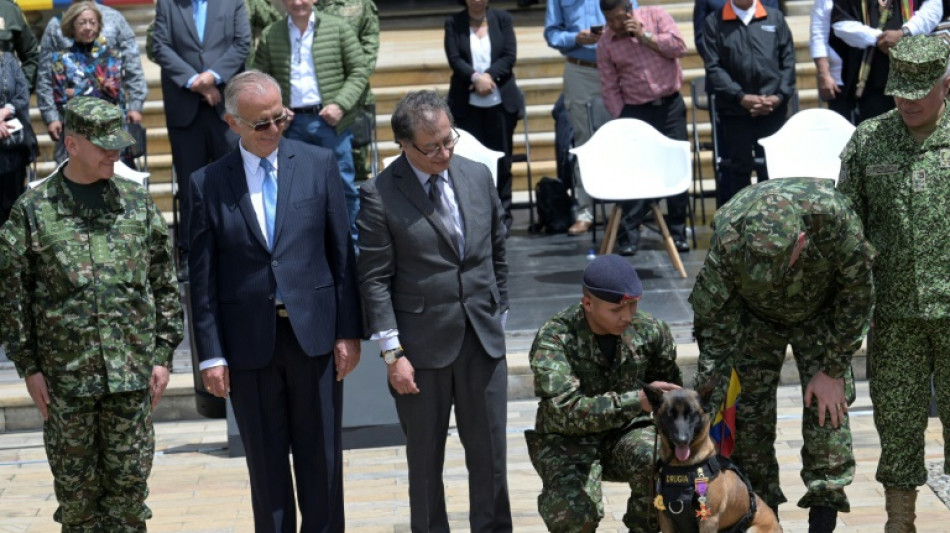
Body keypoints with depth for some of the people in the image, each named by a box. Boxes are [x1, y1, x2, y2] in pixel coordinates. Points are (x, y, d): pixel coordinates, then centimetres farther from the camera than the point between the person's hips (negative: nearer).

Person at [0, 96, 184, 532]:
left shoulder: (137, 203, 7)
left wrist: (163, 354, 3)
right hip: (64, 377, -2)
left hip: (132, 372, 2)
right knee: (75, 485, 6)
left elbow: (165, 285, 9)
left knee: (130, 480, 5)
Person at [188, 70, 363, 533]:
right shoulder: (208, 184, -1)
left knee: (321, 458, 8)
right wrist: (211, 355, -4)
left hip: (313, 334, 1)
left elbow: (342, 253, 3)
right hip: (249, 340, -1)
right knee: (266, 466, 7)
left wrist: (349, 332, -1)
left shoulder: (318, 165, 2)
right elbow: (202, 280, 0)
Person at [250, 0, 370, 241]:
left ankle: (351, 240, 19)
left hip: (331, 120, -1)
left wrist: (340, 105, -11)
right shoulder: (270, 36, 6)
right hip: (293, 123, 1)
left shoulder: (337, 28, 2)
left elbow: (359, 71, 2)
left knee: (343, 184, 5)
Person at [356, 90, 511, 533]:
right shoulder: (380, 196, -10)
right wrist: (392, 353, -13)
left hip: (482, 341, 4)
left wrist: (499, 313, 13)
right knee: (425, 458, 8)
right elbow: (374, 280, -10)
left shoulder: (478, 177, 5)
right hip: (423, 347, -4)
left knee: (490, 451, 8)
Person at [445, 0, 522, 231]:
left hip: (500, 101, 1)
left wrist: (489, 76, -14)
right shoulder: (453, 23, 5)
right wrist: (476, 77, -20)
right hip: (467, 103, -1)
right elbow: (454, 59, -4)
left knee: (502, 158, 3)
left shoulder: (502, 19, 7)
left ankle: (503, 214, 10)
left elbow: (510, 56, -1)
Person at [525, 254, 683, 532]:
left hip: (627, 433, 3)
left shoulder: (650, 330, -6)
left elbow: (672, 389, 14)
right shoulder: (554, 339, -20)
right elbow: (566, 412, -32)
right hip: (569, 441, -3)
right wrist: (637, 401, -38)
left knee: (658, 460, -32)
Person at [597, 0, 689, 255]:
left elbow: (679, 47, -11)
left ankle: (678, 232, 11)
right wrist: (622, 120, -7)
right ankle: (629, 234, -1)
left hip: (670, 106, 0)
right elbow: (609, 88, 0)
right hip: (636, 110, 0)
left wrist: (644, 36, -15)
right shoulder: (605, 45, -1)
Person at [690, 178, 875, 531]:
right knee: (749, 406, -6)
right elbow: (711, 323, -27)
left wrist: (833, 369, -17)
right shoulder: (729, 240, -40)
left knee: (827, 405, -12)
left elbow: (856, 290, -21)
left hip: (821, 312, 0)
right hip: (754, 314, 1)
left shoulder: (833, 219, -41)